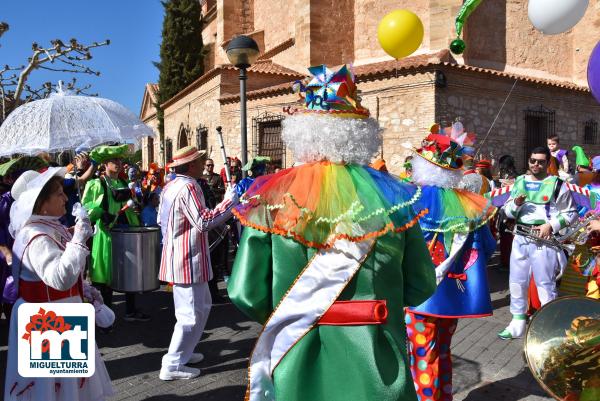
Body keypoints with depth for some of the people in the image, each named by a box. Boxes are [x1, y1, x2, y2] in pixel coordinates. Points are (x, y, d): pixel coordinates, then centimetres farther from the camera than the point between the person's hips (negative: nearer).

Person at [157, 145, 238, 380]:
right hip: (189, 260, -10)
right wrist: (230, 201, -19)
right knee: (191, 313, -1)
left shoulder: (170, 186, 11)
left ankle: (184, 351, 31)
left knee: (202, 306, 21)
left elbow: (161, 219, 18)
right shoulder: (188, 187, -19)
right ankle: (172, 365, 7)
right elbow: (204, 222, -25)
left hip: (177, 255, 10)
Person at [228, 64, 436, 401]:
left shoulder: (273, 197, -13)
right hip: (376, 372, 1)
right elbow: (422, 285, -1)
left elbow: (245, 293, -12)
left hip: (297, 367, 0)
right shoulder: (392, 195, -8)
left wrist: (286, 316, 8)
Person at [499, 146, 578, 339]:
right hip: (520, 238, 5)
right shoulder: (519, 182, 11)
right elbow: (507, 211, 12)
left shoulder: (557, 184, -2)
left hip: (544, 240, -5)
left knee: (545, 284, 0)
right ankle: (517, 323, 25)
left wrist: (551, 225, -13)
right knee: (516, 281, 11)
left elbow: (570, 213, 1)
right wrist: (515, 204, -10)